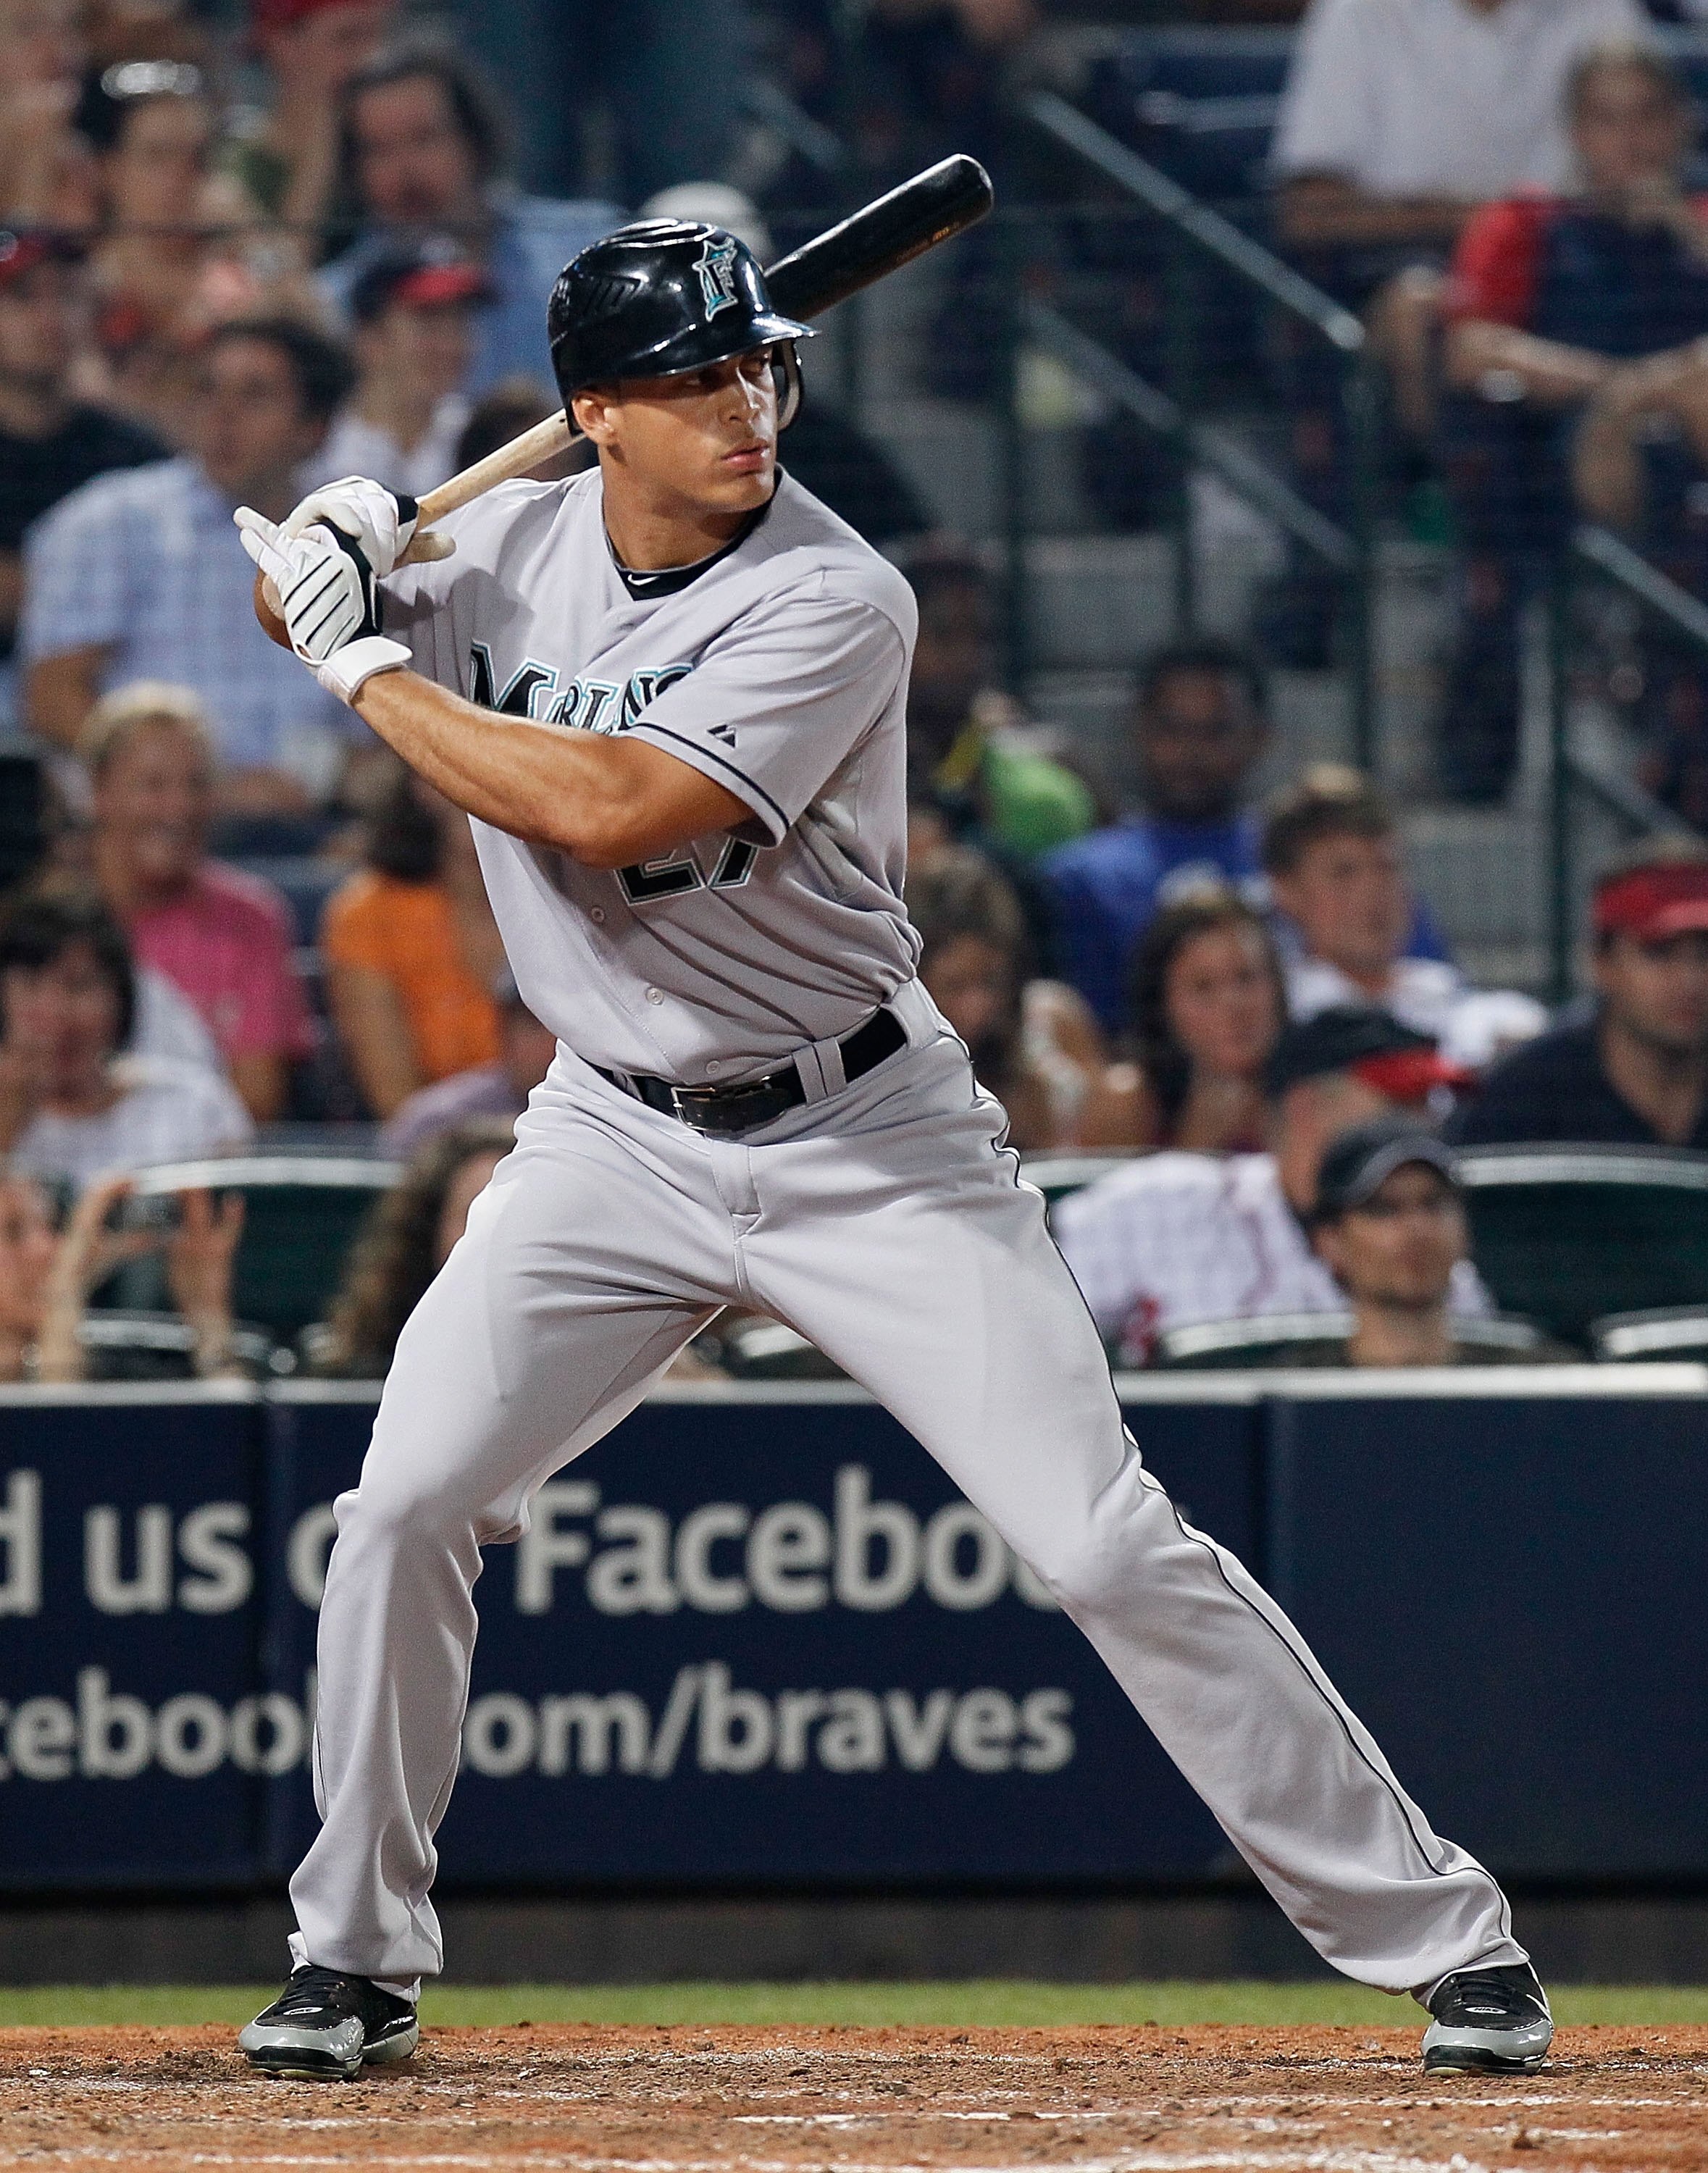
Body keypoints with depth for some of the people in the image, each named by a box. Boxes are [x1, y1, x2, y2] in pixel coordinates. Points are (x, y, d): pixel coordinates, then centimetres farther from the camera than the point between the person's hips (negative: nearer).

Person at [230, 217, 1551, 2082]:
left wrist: (374, 674, -21)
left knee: (1109, 1550, -10)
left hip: (864, 1139, -4)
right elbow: (293, 611, 17)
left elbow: (613, 810, -31)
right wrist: (331, 560, -8)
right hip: (615, 1141, 4)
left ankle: (1437, 1937, -2)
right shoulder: (515, 545, -2)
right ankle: (355, 1960, 12)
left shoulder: (833, 602, -21)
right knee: (404, 1506, -7)